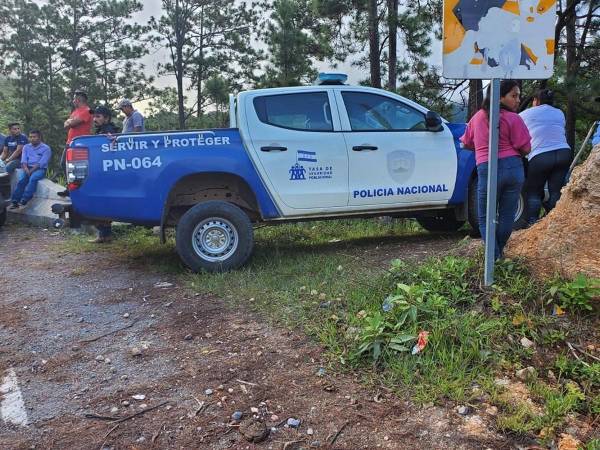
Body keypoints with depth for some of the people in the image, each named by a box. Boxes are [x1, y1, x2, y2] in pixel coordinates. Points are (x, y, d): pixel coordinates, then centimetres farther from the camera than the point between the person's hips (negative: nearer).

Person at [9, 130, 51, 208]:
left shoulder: (46, 148, 1)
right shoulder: (26, 147, 17)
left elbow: (41, 163, -10)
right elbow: (23, 160, 6)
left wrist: (31, 171, -19)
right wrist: (26, 169, -15)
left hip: (40, 169, -4)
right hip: (27, 168, 4)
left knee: (33, 178, -34)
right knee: (21, 179, -26)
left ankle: (24, 200, -40)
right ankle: (15, 201, -30)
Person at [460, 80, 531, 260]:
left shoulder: (477, 117, 8)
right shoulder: (513, 119, -4)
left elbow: (466, 144, 18)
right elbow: (525, 149, -5)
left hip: (487, 170, 1)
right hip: (514, 168, -1)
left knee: (485, 218, 9)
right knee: (507, 215, 11)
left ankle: (495, 257, 0)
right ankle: (499, 251, 22)